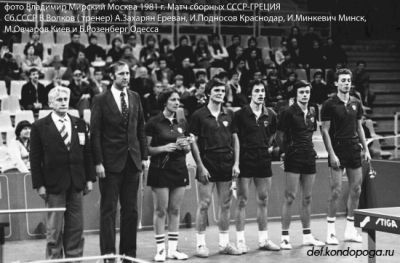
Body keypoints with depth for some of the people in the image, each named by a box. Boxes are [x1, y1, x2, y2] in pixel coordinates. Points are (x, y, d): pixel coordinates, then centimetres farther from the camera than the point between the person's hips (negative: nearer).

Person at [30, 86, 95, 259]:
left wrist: (90, 178, 5)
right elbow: (35, 158, -2)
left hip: (76, 184, 3)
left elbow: (87, 153, 11)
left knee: (76, 228, 6)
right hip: (54, 185, -3)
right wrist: (39, 184, -8)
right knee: (54, 229, 1)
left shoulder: (79, 124, 10)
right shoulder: (39, 127, -1)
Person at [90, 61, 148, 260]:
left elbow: (141, 129, 13)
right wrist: (98, 162, -12)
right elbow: (95, 133, -6)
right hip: (111, 162, -5)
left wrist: (144, 156, 7)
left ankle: (129, 252, 16)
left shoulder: (135, 97, 10)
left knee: (131, 210, 8)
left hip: (132, 160, 5)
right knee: (109, 210, 0)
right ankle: (108, 253, 5)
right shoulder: (101, 100, -4)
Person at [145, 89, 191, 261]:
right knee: (160, 211, -1)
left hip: (179, 169, 5)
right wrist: (164, 148, -18)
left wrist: (185, 146, -4)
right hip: (160, 169, -5)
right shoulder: (154, 123, -5)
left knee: (175, 210, 6)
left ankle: (173, 249, 11)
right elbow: (146, 148, -6)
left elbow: (188, 149, 18)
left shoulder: (182, 123, 11)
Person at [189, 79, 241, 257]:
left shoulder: (228, 115, 10)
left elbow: (235, 139, 13)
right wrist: (200, 166, -10)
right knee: (204, 204, -4)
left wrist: (236, 163, 4)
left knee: (226, 204, 7)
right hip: (207, 166, -4)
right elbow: (193, 142, -4)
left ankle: (224, 243, 15)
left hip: (226, 166, 4)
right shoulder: (199, 115, -2)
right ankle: (200, 244, 3)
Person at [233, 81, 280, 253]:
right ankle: (240, 240, 4)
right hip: (245, 161, -4)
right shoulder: (241, 114, -7)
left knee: (263, 201, 9)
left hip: (264, 160, 4)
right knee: (242, 201, -1)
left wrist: (270, 145, 10)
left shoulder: (270, 115, 7)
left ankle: (263, 239, 17)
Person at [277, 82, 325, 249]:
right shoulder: (289, 112, -7)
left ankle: (307, 235, 18)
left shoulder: (312, 112, 11)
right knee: (290, 197, -6)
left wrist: (310, 149, 12)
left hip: (309, 158, 6)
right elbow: (281, 135, -4)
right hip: (293, 158, -6)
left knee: (307, 198, 10)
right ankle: (285, 237, -1)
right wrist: (285, 150, -7)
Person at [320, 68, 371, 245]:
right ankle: (331, 231, 3)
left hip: (354, 150, 6)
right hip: (338, 151, -6)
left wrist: (366, 149, 11)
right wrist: (331, 154, -14)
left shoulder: (356, 103, 10)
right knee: (336, 191, -7)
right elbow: (325, 131, -7)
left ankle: (350, 230, 16)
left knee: (356, 189, 6)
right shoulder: (329, 105, -6)